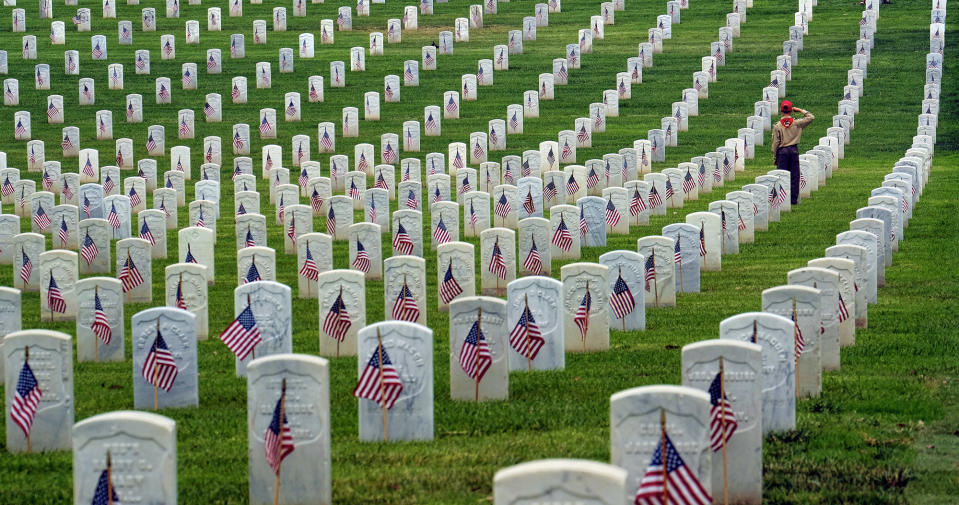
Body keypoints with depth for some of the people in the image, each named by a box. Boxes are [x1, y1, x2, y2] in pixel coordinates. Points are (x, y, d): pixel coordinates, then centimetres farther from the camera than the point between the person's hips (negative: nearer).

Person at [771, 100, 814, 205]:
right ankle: (794, 199, 5)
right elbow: (811, 117, 7)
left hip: (782, 151, -1)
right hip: (794, 150, 1)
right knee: (794, 176, 6)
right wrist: (800, 110, 11)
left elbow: (775, 143, -4)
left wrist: (774, 157, 3)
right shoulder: (797, 123, -3)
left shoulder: (777, 126, -5)